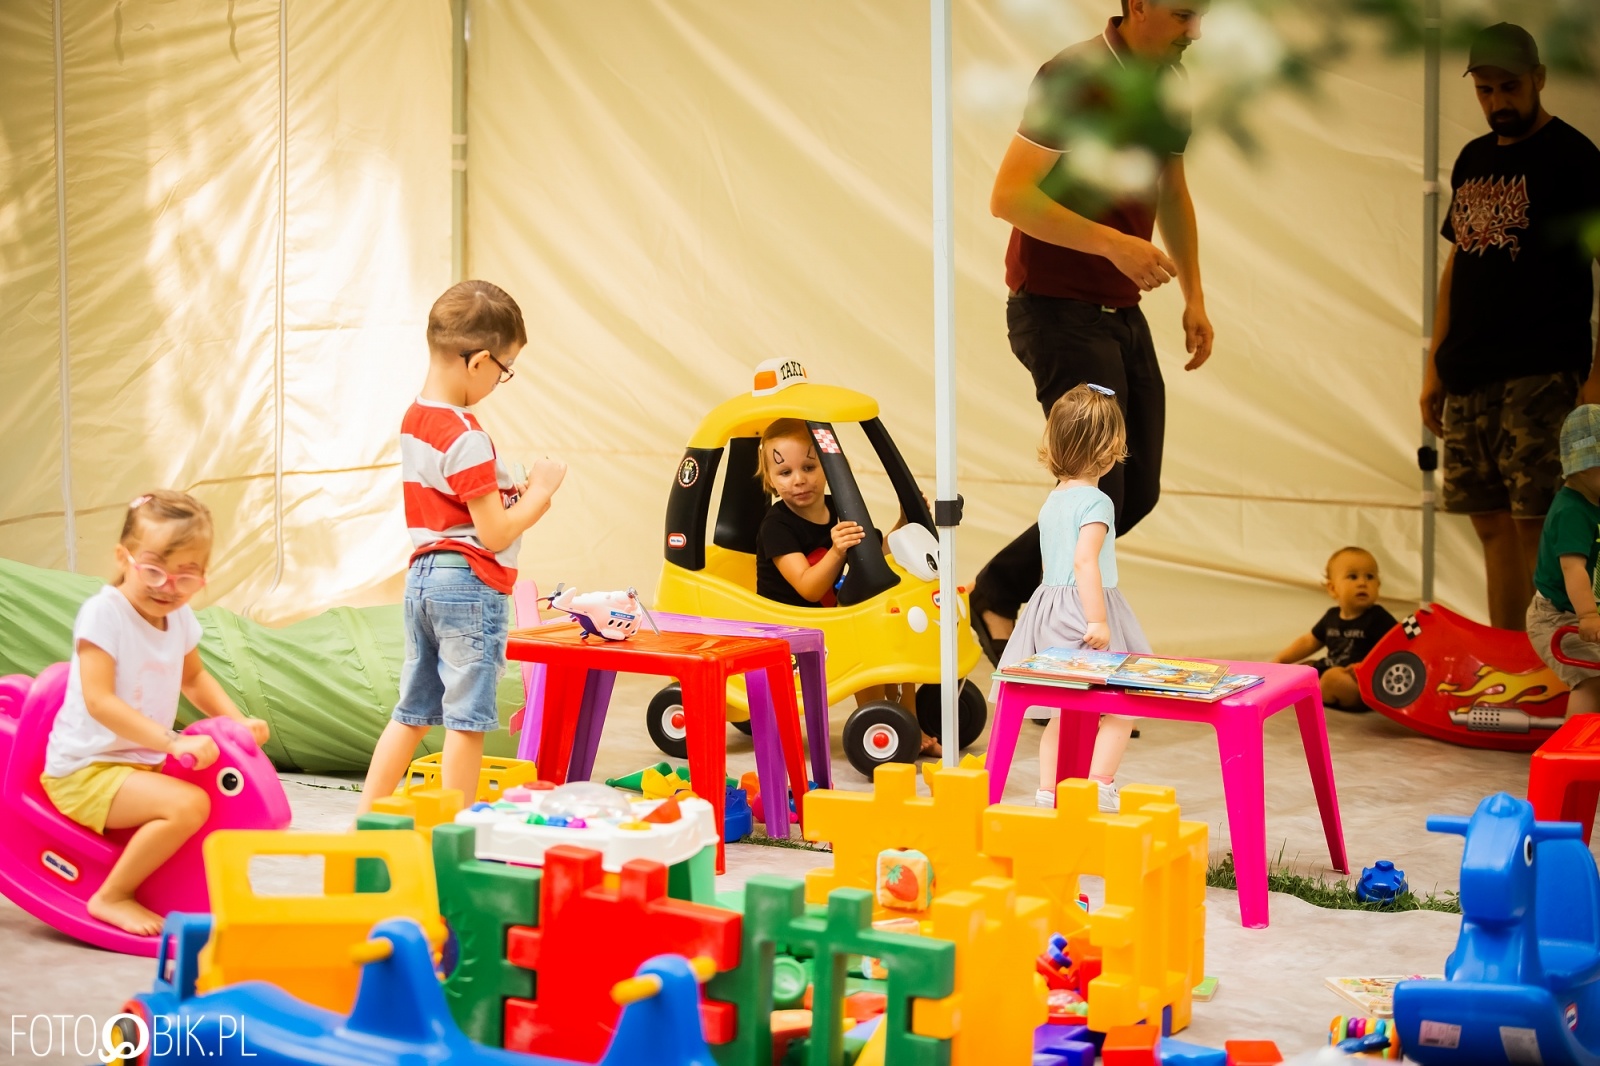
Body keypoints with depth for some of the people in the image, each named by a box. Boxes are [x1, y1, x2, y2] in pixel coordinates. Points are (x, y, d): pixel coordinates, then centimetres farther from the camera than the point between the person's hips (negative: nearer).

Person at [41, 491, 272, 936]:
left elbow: (193, 677, 23)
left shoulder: (179, 616, 5)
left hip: (144, 762, 9)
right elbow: (98, 701, -27)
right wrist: (174, 742, -33)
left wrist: (238, 722, 6)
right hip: (86, 771, -9)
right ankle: (112, 897, -13)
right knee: (188, 804, -28)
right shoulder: (104, 613, -19)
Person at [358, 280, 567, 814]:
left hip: (422, 577, 9)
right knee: (466, 718, 1)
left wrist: (516, 493, 9)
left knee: (411, 712, 15)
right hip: (470, 585, -9)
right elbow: (495, 534, -18)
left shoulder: (414, 419, 8)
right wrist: (539, 491, -5)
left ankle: (366, 820, 18)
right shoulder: (465, 437, -20)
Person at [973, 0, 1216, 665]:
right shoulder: (1075, 78, -16)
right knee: (1099, 497, -11)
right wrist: (1114, 244, -26)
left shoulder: (1171, 85, 10)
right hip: (1059, 310, -8)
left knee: (1139, 492, 8)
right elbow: (1009, 197, -21)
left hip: (1122, 312, 8)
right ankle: (997, 598, 10)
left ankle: (1002, 590, 23)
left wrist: (1194, 296, 20)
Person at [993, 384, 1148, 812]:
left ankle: (1049, 794, 14)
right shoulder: (1096, 503, -14)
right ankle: (1099, 788, -8)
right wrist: (1097, 620, -27)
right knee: (1120, 711, -1)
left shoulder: (1052, 500, 11)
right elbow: (1085, 561, -24)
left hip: (1049, 611, 8)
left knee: (1062, 714, 15)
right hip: (1086, 606, -8)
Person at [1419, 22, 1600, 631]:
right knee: (1491, 524, 8)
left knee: (1536, 525, -10)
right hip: (1471, 377, 7)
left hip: (1541, 375, -7)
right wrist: (1435, 366, 16)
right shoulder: (1472, 161, 17)